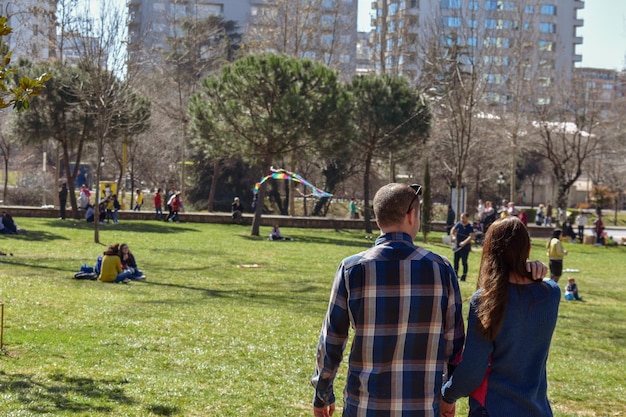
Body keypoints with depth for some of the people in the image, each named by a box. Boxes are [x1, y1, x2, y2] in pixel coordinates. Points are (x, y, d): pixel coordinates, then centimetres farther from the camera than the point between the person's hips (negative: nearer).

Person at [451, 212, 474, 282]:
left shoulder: (470, 227, -11)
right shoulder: (458, 224, 5)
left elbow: (471, 236, -22)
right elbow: (453, 230, 13)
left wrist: (464, 242, -33)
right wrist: (453, 236, -8)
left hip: (465, 247, -6)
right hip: (457, 246, 6)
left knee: (464, 262, -4)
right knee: (456, 260, 12)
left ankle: (464, 276, 4)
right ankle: (455, 274, 26)